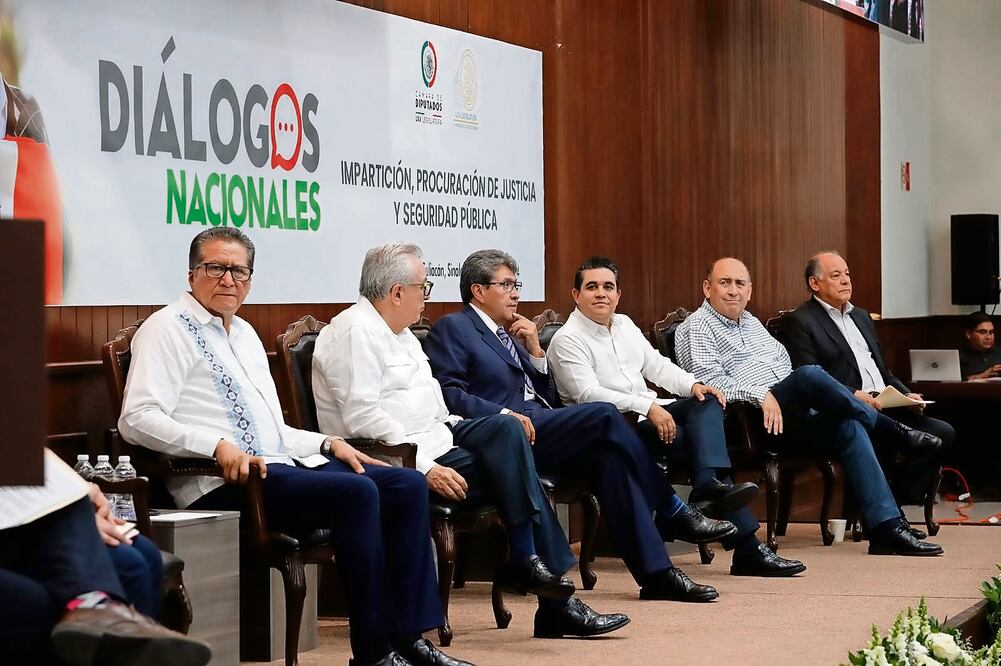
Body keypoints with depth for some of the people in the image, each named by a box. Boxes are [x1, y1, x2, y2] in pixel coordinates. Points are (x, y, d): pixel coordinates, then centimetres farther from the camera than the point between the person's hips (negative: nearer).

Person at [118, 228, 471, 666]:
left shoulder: (244, 334, 25)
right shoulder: (167, 329, -2)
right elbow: (137, 419, -15)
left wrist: (327, 444, 12)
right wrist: (218, 446, -25)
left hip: (282, 465, 9)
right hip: (226, 482, -9)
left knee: (407, 486, -6)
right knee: (355, 492, -28)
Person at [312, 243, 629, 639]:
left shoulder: (398, 332, 20)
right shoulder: (354, 332, -12)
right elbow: (363, 418, -21)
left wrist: (453, 425, 7)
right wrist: (425, 468, -24)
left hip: (432, 437, 9)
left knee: (505, 429, -13)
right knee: (510, 472, -17)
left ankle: (526, 560, -16)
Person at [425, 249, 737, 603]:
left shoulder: (509, 335, 29)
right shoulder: (452, 329, 5)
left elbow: (549, 399, 24)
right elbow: (449, 392, -12)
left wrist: (535, 353, 10)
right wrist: (505, 414, -22)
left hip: (540, 431, 8)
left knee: (607, 454, -19)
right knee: (604, 415, -22)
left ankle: (655, 573, -24)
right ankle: (673, 513, -10)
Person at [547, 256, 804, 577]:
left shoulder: (625, 325, 19)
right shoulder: (567, 340, -7)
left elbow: (658, 366, 19)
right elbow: (589, 394, -19)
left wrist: (693, 384, -2)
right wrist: (648, 407, -29)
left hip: (650, 417, 8)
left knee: (707, 402, -19)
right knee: (691, 439, -25)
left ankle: (710, 485, -44)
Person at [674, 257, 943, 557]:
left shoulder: (751, 322, 28)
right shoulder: (695, 327, 3)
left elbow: (784, 363, 28)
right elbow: (709, 380, -11)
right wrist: (760, 395, -22)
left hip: (792, 418, 8)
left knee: (850, 427, -18)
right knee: (810, 374, -30)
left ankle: (885, 529, -25)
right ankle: (883, 425, -6)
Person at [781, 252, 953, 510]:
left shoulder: (861, 317, 28)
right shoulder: (800, 322, 1)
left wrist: (906, 395, 9)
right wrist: (852, 394, -22)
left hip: (885, 407, 8)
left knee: (943, 432, -11)